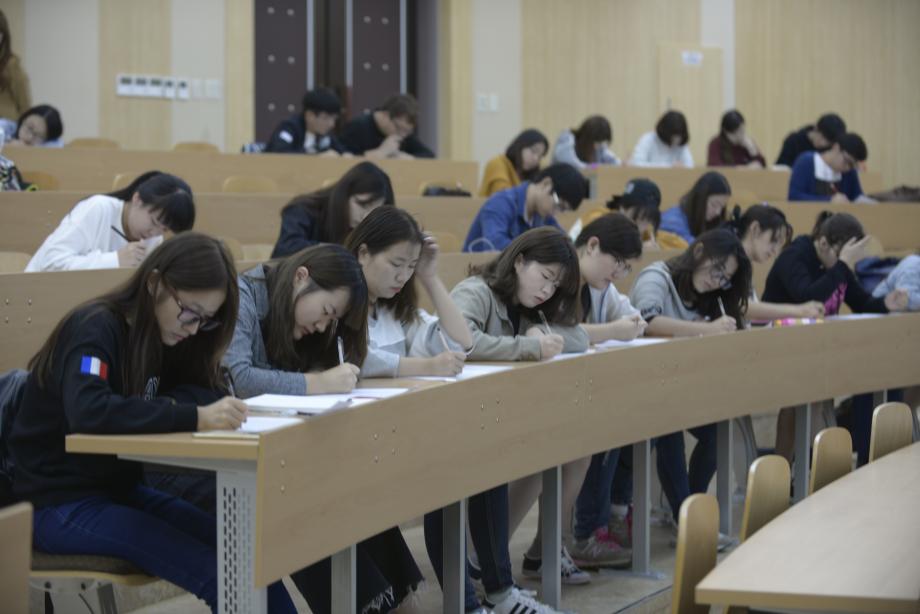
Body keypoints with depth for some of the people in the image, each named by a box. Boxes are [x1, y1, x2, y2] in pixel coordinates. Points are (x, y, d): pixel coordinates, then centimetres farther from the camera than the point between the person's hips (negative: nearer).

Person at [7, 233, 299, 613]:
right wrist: (194, 417, -40)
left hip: (118, 488, 8)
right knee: (218, 575, -23)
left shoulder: (158, 336, 7)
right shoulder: (94, 329, -18)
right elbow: (89, 412, -35)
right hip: (61, 504, -8)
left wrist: (221, 408, -18)